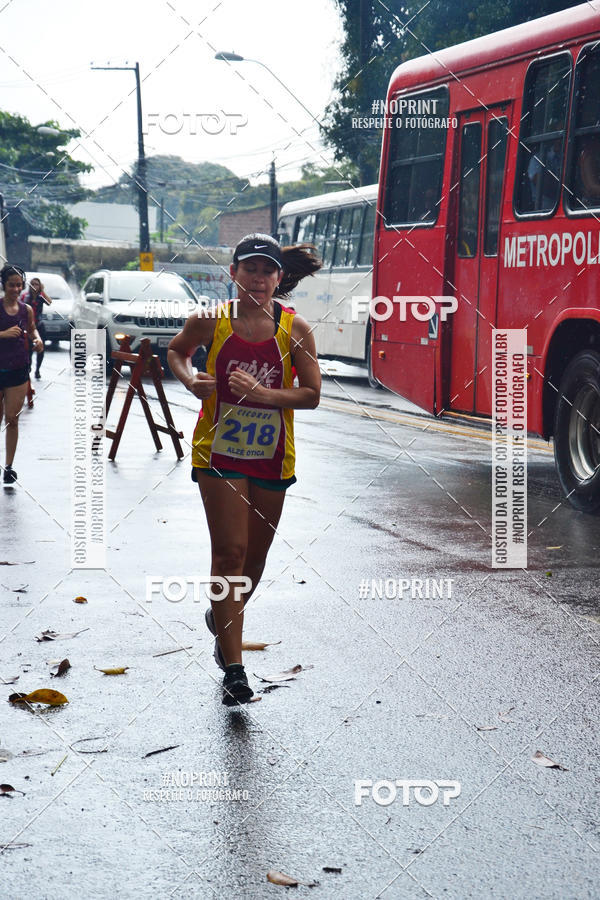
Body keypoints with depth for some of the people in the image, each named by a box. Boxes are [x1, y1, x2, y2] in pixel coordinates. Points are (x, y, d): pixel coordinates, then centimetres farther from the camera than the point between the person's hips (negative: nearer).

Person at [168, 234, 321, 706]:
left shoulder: (295, 329, -5)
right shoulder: (211, 321, -5)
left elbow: (312, 394, -6)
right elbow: (177, 351, 15)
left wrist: (262, 393, -21)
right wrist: (190, 380, -6)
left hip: (271, 456, 2)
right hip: (219, 451, -2)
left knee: (255, 555, 13)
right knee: (229, 552, -9)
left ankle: (222, 619, 45)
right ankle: (233, 668, -5)